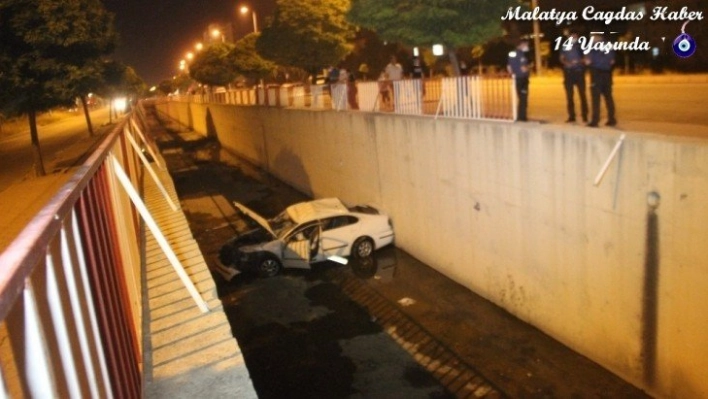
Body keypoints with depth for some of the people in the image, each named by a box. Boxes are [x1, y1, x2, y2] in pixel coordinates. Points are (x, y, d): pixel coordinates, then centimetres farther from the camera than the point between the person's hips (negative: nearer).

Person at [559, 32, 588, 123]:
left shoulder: (580, 46, 2)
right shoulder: (565, 46, 6)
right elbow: (562, 58, 8)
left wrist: (579, 61, -16)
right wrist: (566, 63, -11)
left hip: (579, 72, -2)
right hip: (568, 72, 2)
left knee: (582, 94, -2)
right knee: (569, 95, 4)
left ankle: (585, 115, 3)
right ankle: (571, 116, 10)